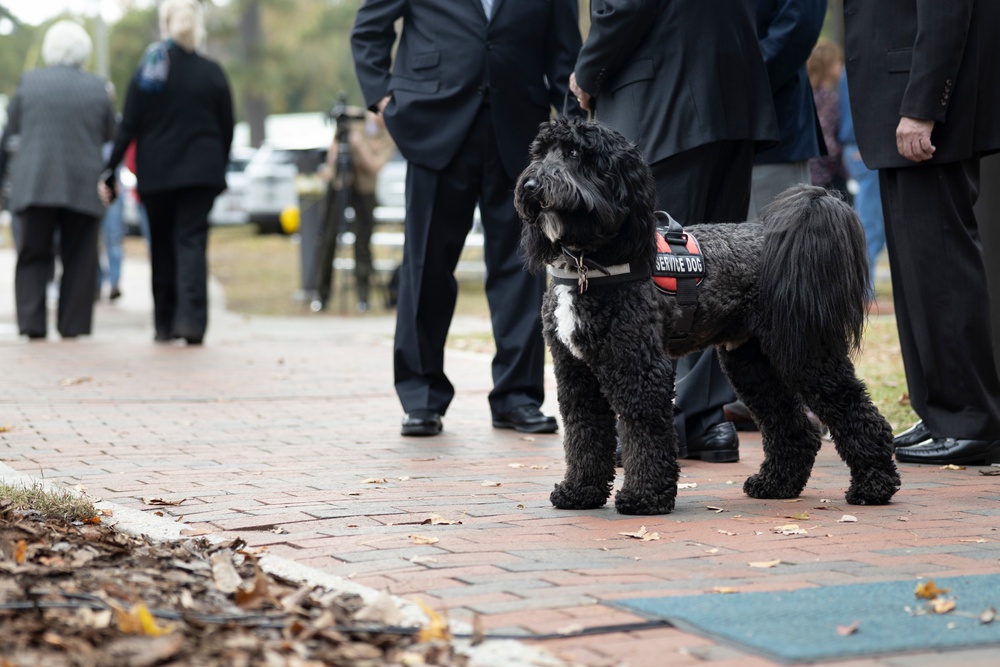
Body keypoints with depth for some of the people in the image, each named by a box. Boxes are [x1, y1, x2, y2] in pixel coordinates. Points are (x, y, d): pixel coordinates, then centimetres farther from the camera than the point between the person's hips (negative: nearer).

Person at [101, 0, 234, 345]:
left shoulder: (147, 72, -2)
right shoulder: (212, 72, 0)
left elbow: (128, 128, -3)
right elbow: (226, 129, 4)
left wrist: (110, 171, 1)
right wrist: (218, 168, 16)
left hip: (156, 173, 1)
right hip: (201, 171, 0)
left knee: (162, 245, 11)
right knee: (191, 241, -3)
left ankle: (165, 323, 14)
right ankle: (191, 319, -19)